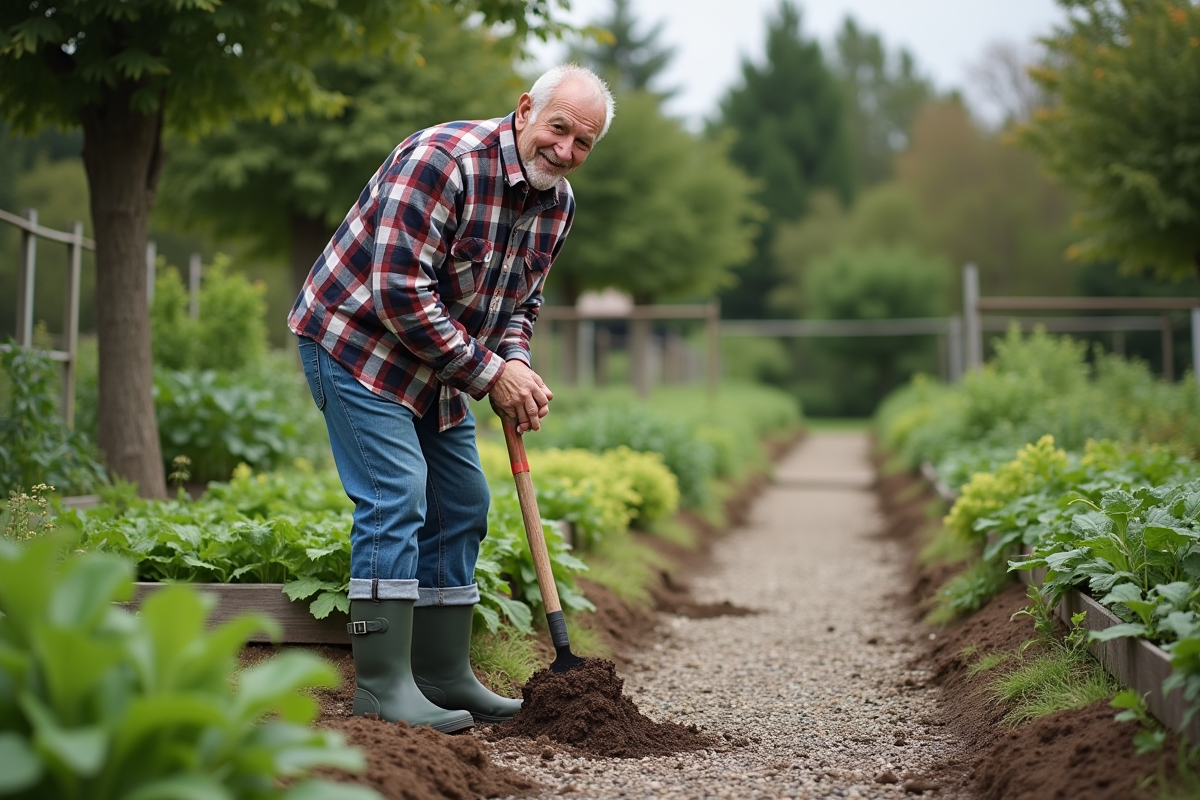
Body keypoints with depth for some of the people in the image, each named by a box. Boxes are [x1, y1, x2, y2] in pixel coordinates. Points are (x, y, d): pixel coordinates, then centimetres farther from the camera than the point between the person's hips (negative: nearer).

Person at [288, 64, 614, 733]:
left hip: (437, 365, 9)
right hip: (356, 344, -9)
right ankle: (383, 684, -12)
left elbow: (520, 301, 13)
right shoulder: (442, 161, -26)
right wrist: (489, 373, -24)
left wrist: (516, 363, -8)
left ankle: (444, 676, 17)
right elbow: (399, 293, -30)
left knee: (463, 506, 8)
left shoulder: (559, 201, 1)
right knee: (396, 497, -17)